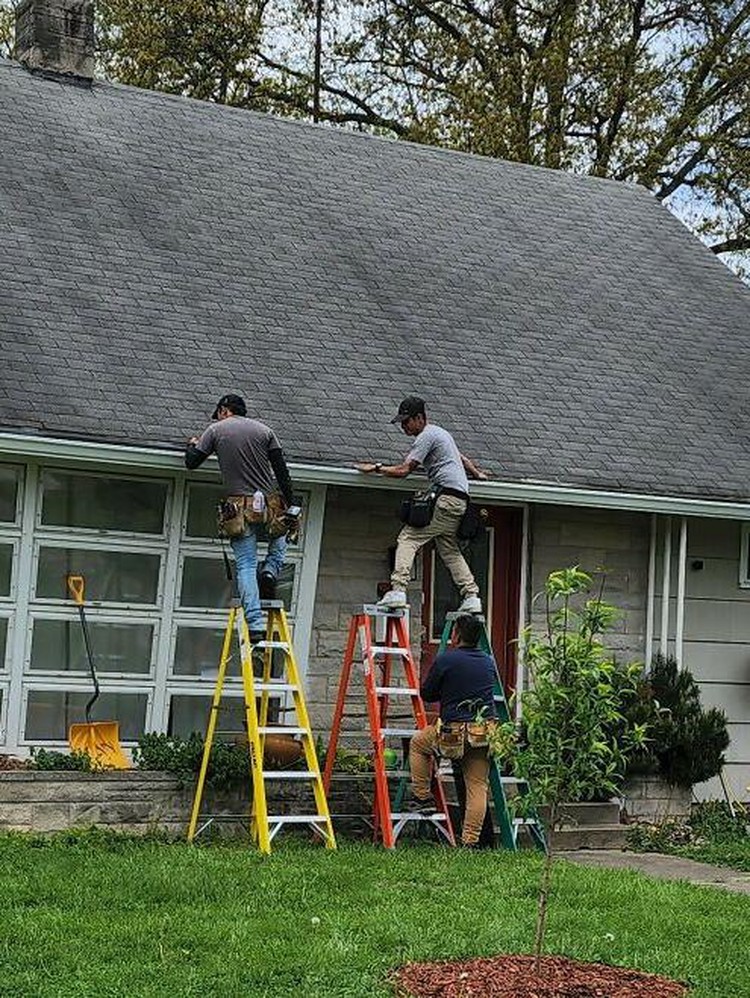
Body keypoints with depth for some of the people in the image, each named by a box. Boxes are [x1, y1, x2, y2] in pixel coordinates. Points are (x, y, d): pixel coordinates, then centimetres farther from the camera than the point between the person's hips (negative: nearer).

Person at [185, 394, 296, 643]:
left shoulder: (215, 430, 4)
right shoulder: (264, 430, 9)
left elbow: (191, 462, 9)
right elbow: (282, 472, 5)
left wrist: (192, 445, 31)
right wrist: (291, 506, 7)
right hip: (268, 505, 2)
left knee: (246, 566, -2)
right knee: (280, 534, 33)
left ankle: (255, 625, -12)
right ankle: (270, 570, 6)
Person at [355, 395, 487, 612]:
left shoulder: (427, 436, -6)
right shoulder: (439, 433, 25)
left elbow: (403, 470, -12)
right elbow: (462, 459, 39)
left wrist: (376, 468, -2)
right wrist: (478, 474, 52)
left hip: (447, 497, -10)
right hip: (460, 499, 10)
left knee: (408, 538, -13)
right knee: (449, 550, 14)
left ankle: (398, 590, -25)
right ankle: (471, 596, 8)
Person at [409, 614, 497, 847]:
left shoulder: (445, 660, -6)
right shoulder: (489, 662, 10)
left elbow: (426, 694, 4)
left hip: (456, 731, -4)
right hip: (487, 730, 4)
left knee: (418, 743, 23)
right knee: (477, 787, 7)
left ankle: (423, 797, 21)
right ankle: (470, 841, 4)